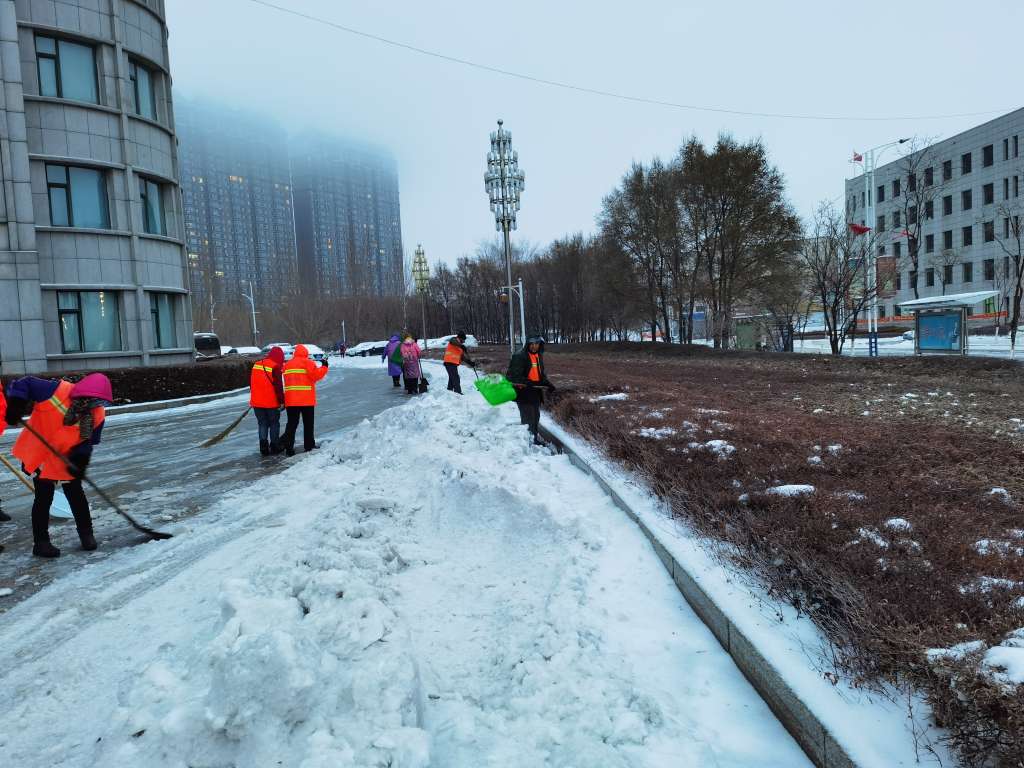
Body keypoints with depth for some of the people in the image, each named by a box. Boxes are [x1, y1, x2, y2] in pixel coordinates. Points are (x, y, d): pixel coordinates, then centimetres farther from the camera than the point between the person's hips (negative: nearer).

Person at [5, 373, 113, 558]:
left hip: (67, 459, 3)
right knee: (44, 498, 0)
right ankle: (41, 542, 14)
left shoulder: (97, 415, -14)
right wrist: (15, 405, -29)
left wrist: (80, 458, -23)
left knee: (76, 495, 7)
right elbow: (25, 384, -17)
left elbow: (89, 441, -6)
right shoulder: (57, 391, -26)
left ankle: (86, 534, 23)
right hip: (39, 454, -3)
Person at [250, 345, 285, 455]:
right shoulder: (275, 367, -14)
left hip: (257, 402, 5)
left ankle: (263, 447, 7)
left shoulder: (256, 365, 8)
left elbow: (251, 383, 17)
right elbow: (278, 386, -16)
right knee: (274, 424, 9)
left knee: (262, 424, 12)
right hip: (271, 402, -5)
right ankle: (275, 446, 15)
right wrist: (281, 401, -8)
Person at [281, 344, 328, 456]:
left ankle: (288, 446, -5)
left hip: (290, 399, 4)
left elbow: (287, 380, 15)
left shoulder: (287, 365, 13)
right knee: (308, 423, 9)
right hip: (306, 399, -4)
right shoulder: (308, 362, -5)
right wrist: (324, 366, -1)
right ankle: (309, 445, 15)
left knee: (292, 423, 6)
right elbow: (316, 375, -13)